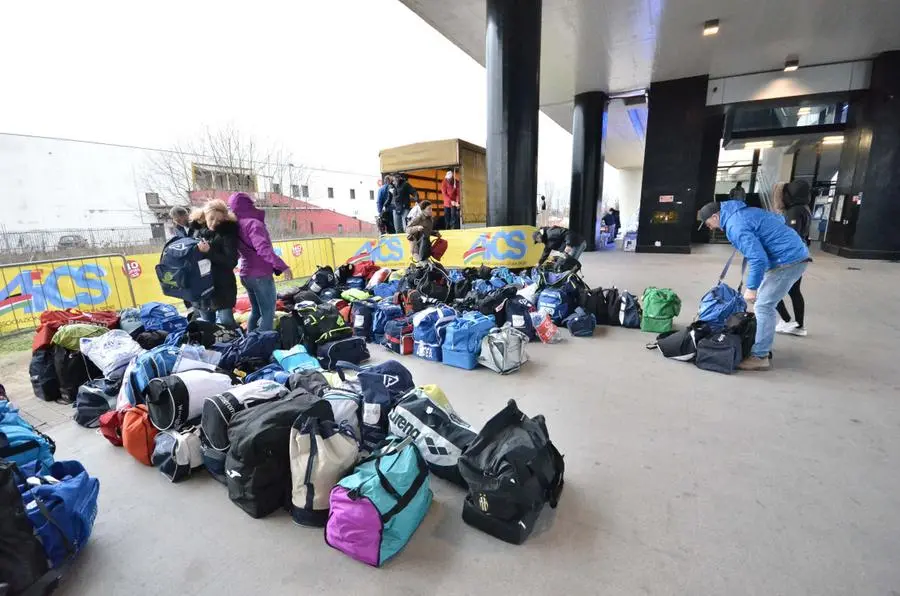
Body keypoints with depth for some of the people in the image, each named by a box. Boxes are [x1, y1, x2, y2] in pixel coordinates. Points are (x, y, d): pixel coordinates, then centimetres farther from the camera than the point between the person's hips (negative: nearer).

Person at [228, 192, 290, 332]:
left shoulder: (236, 225, 11)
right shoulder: (253, 223, -15)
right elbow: (263, 248, -28)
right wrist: (282, 266, -32)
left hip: (246, 274, 9)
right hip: (260, 275, -9)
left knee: (256, 310, 19)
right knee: (268, 312, -2)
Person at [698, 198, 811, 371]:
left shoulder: (735, 226, -20)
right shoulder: (744, 211, 10)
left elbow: (758, 259, -26)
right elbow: (778, 219, 24)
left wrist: (751, 287, -18)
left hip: (788, 260, -10)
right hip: (795, 254, 10)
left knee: (763, 306, -8)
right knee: (765, 303, 17)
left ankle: (760, 357, -3)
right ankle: (763, 346, 26)